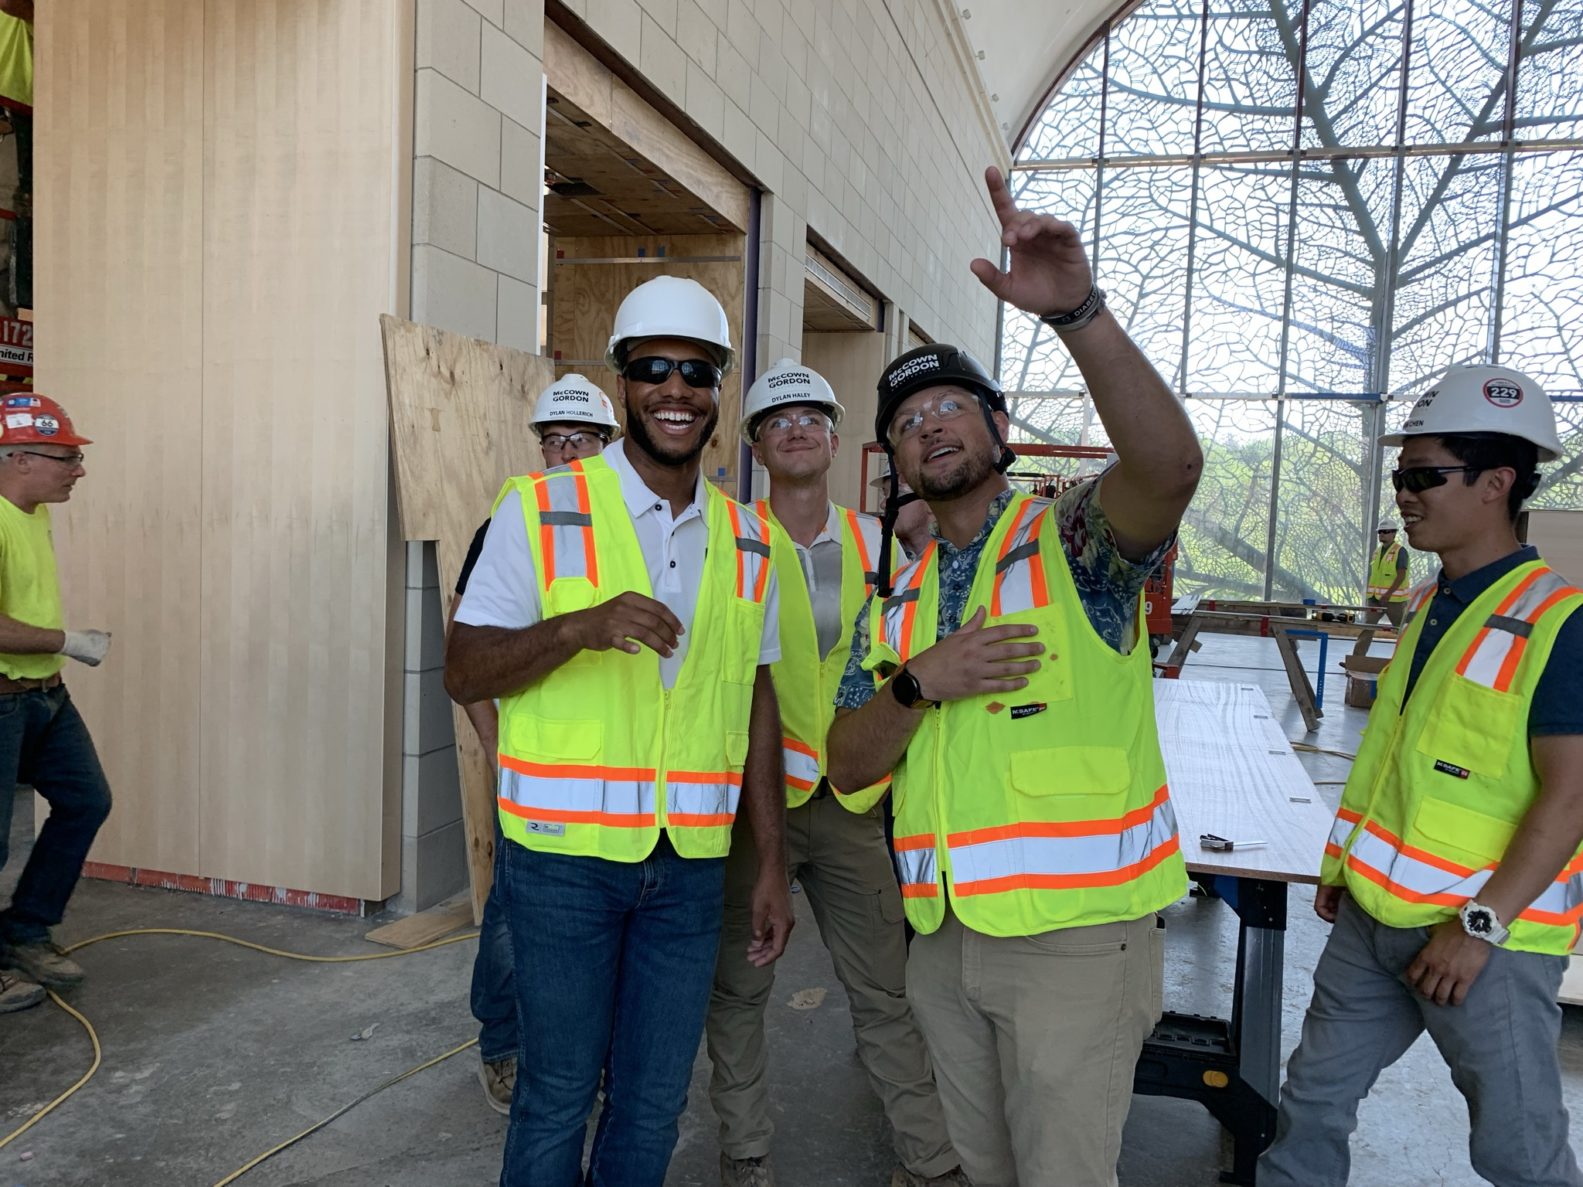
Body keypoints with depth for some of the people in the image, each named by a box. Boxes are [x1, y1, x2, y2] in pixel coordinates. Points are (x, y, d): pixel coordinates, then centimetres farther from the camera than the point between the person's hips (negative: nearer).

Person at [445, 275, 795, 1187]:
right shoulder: (542, 510, -7)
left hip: (691, 865, 4)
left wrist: (773, 863, 9)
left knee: (655, 1102, 15)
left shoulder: (748, 540, 6)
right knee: (559, 1095, 11)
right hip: (564, 855, -3)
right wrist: (578, 626, -26)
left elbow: (756, 702, 10)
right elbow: (463, 673, -7)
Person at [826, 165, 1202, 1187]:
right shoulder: (894, 599, 10)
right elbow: (849, 766, 4)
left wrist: (1078, 310, -39)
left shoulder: (1074, 537, -6)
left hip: (1077, 935, -5)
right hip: (946, 937, 6)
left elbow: (1171, 463, -29)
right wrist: (918, 682, -14)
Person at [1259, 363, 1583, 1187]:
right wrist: (1346, 868, 16)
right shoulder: (1431, 607, 9)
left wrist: (1480, 926, -20)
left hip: (1486, 933, -7)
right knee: (1314, 1097, 14)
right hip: (1374, 914, 7)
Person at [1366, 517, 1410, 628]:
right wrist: (1370, 592, 15)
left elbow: (1401, 576, -17)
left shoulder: (1400, 551, -9)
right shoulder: (1377, 551, 13)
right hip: (1375, 597, 7)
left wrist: (1388, 594, -25)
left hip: (1394, 598, -6)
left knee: (1399, 628, 5)